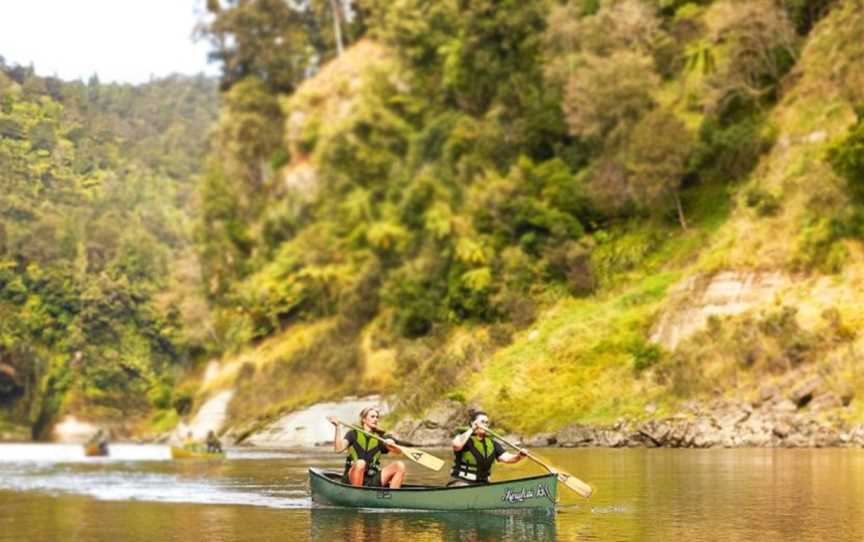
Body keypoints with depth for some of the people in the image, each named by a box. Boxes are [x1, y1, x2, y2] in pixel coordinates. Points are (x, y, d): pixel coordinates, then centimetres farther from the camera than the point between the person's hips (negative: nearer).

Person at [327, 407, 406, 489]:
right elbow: (339, 449, -12)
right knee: (360, 463, -36)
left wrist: (392, 444, -24)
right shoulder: (353, 434, 3)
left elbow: (397, 451, -2)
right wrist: (337, 427, -18)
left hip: (373, 480, 4)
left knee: (400, 466, -14)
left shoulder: (380, 438, 11)